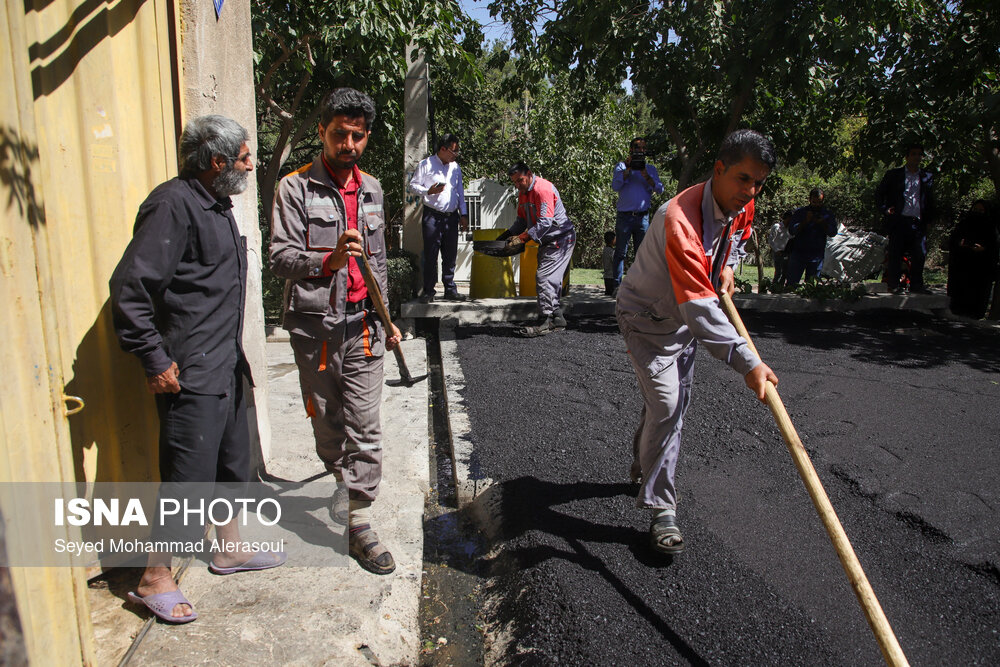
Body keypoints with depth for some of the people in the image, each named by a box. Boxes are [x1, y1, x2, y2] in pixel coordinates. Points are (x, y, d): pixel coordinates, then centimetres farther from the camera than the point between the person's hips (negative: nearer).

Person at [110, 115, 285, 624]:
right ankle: (154, 578, 16)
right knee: (188, 474, -2)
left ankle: (229, 548, 36)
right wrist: (155, 361, -20)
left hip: (225, 364, 10)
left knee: (234, 459, 19)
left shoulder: (216, 204, 15)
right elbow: (129, 287, -22)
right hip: (190, 372, -10)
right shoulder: (174, 205, -16)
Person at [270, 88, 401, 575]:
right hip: (314, 324, -3)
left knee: (365, 424, -1)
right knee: (326, 420, 11)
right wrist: (329, 260, -31)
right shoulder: (295, 188, -3)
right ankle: (342, 477, 40)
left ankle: (359, 523, 6)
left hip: (362, 323, 3)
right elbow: (281, 257, -12)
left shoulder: (371, 189, 14)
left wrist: (385, 316, 21)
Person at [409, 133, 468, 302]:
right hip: (433, 216, -5)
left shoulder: (455, 167, 17)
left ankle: (450, 290, 14)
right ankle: (428, 291, 2)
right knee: (431, 254, -5)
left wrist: (463, 214, 15)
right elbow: (413, 184, 3)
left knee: (450, 255, 6)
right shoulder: (426, 165, 1)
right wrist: (429, 191, -14)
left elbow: (460, 191, 21)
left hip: (452, 216, 5)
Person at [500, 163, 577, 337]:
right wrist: (509, 234, 2)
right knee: (551, 281, 10)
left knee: (544, 277, -15)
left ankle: (545, 323, -13)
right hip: (547, 241, 10)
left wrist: (522, 238, -29)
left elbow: (545, 222, -27)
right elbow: (522, 220, 18)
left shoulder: (543, 189, -20)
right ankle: (557, 320, 17)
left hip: (560, 239, -10)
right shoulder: (523, 192, 11)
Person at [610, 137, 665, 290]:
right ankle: (617, 284, 1)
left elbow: (659, 189, 2)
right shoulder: (622, 166, 10)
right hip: (624, 216, -2)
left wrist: (646, 176, -12)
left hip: (643, 216, 2)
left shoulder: (651, 168, 16)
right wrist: (628, 169, -13)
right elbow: (615, 186, -6)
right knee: (621, 252, -2)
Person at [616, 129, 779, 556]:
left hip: (687, 319, 8)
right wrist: (746, 362, -50)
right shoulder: (680, 220, -37)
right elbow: (697, 305, -44)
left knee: (676, 401, 19)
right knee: (664, 404, -17)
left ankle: (644, 465, 45)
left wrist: (727, 267, -4)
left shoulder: (742, 208, -10)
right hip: (647, 317, -8)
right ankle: (661, 510, -3)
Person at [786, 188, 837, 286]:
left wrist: (822, 223, -15)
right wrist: (805, 221, -14)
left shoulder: (827, 214, 11)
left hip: (817, 255, 1)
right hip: (798, 253, -1)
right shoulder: (800, 212, 7)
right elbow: (791, 231, -3)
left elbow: (833, 232, -1)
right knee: (792, 283, -7)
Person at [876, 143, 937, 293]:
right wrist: (884, 209, -4)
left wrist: (930, 217, 9)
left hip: (918, 222, 3)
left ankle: (916, 284, 9)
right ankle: (894, 283, 8)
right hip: (898, 220, -2)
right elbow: (879, 193, 10)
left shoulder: (927, 177, 17)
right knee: (896, 253, -1)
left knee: (920, 254, -1)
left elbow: (930, 201, 23)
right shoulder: (893, 174, 8)